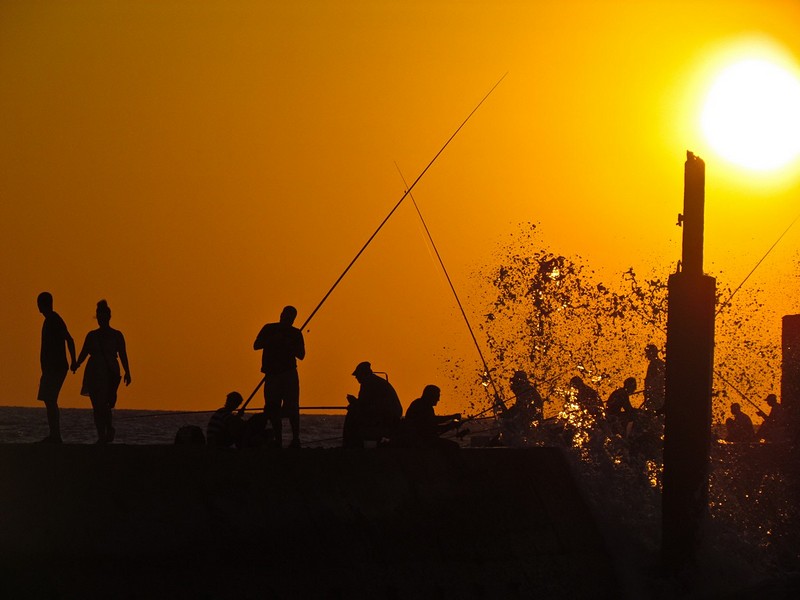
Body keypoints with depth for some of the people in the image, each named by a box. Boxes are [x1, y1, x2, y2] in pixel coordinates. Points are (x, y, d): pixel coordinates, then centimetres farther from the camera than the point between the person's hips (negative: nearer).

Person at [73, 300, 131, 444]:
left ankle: (109, 429, 10)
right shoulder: (92, 335, 11)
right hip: (94, 373, 3)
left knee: (104, 403, -13)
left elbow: (123, 355, 1)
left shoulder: (116, 335, 4)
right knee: (96, 406, 1)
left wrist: (127, 372, -9)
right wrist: (76, 365, -10)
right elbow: (84, 353, 8)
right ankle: (102, 435, 7)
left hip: (110, 373, -3)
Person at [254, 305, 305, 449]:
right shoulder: (269, 329, 9)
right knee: (273, 410, 0)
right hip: (272, 374, 2)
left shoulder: (295, 333, 7)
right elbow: (256, 345, 0)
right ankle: (278, 440, 5)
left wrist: (289, 345, -13)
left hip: (289, 374, -2)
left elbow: (301, 355, 4)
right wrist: (273, 340, -13)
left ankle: (296, 439, -8)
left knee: (292, 409, -9)